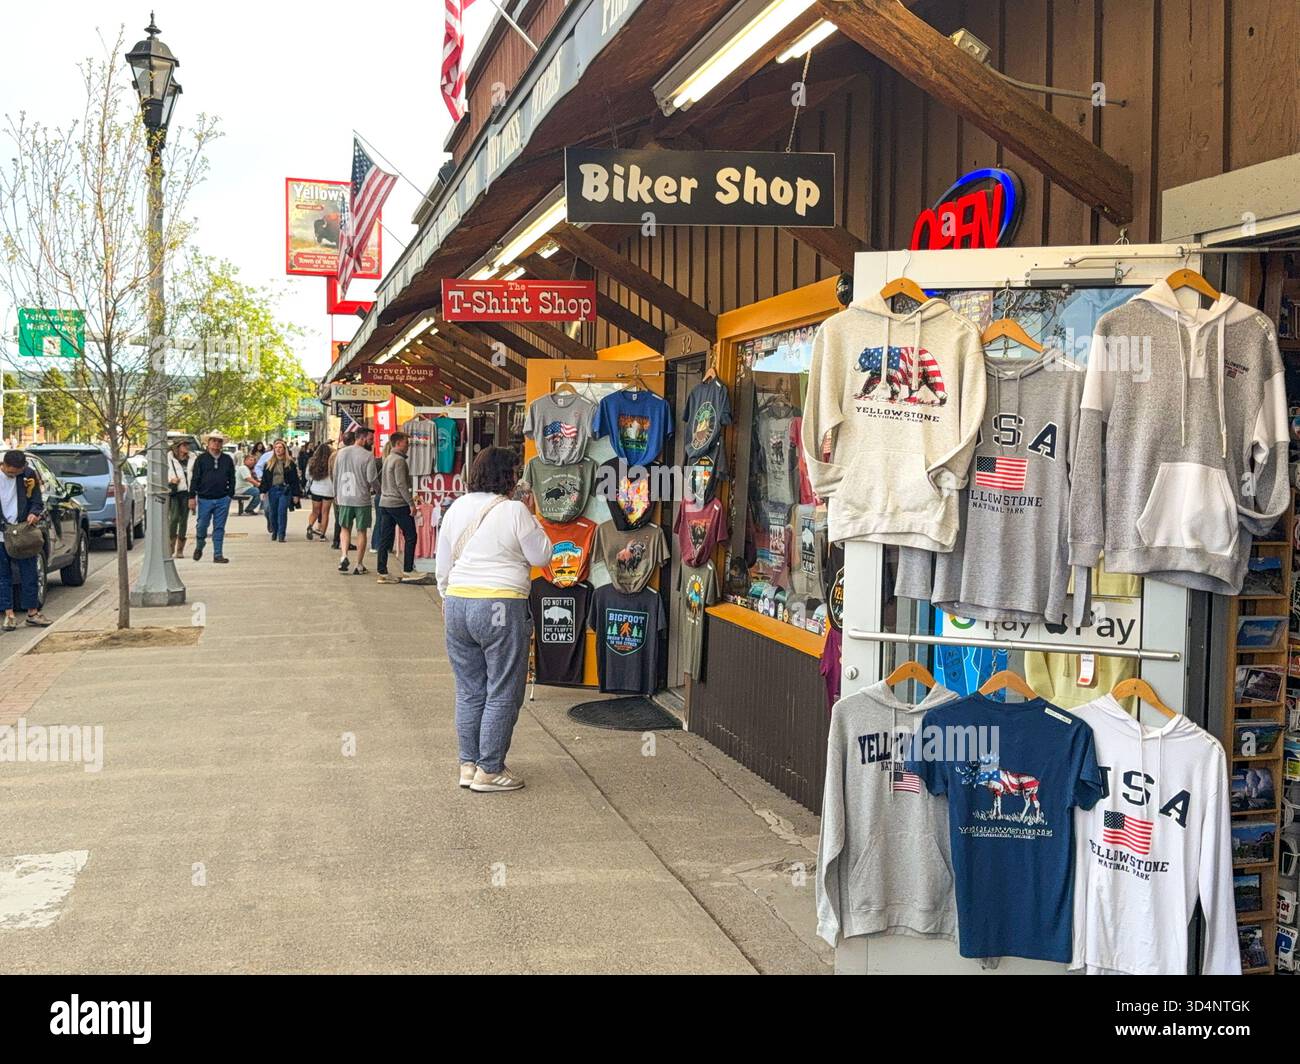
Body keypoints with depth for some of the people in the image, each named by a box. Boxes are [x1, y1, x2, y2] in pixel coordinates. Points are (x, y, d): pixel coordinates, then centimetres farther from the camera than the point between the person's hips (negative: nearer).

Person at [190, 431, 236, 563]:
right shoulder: (201, 459, 2)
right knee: (201, 526, 2)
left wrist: (230, 495, 6)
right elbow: (194, 479, 1)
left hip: (222, 499, 1)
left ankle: (218, 555, 6)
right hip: (205, 499, -1)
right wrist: (192, 497, -4)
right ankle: (199, 548, 28)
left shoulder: (228, 460, 9)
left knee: (219, 528, 2)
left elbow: (232, 479, 13)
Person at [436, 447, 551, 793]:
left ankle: (468, 765, 20)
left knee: (469, 691, 15)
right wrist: (532, 522, 8)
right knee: (503, 694, 4)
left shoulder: (456, 508, 9)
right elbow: (542, 557, -3)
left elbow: (443, 563, 14)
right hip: (501, 609, -6)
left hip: (458, 603, 6)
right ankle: (489, 771, 7)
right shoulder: (514, 511, -9)